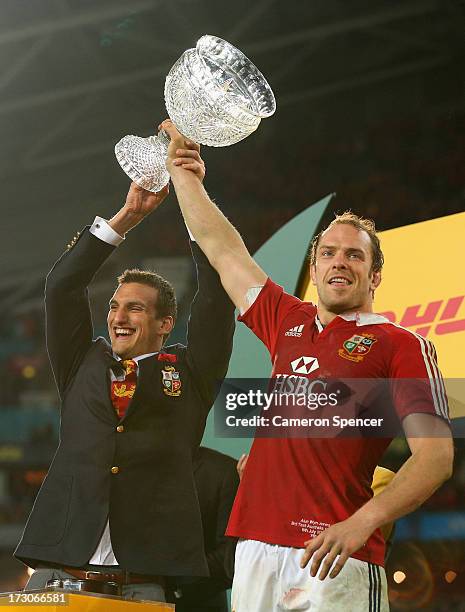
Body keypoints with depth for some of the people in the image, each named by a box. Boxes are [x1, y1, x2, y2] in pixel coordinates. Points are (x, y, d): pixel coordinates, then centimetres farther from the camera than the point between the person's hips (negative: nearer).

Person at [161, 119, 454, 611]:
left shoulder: (401, 345, 2)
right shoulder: (288, 323, 19)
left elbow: (436, 454, -8)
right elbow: (221, 248, 29)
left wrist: (361, 523, -22)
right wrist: (182, 172, 31)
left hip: (337, 559, -5)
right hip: (257, 549, 5)